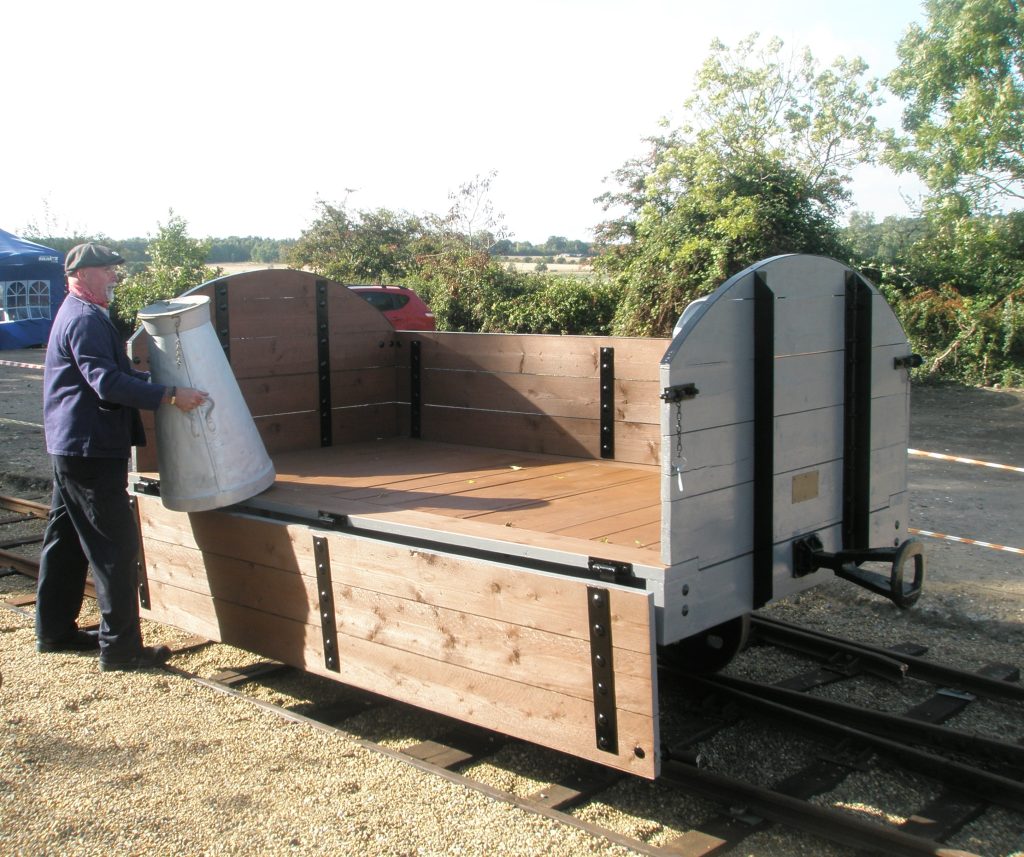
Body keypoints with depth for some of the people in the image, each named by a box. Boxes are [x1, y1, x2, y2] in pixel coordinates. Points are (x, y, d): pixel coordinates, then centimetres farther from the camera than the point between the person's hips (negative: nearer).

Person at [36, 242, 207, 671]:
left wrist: (160, 380, 31)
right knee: (116, 546, -7)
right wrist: (169, 395, -29)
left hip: (70, 447, 11)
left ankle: (55, 629, 28)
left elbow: (111, 373, 27)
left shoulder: (76, 315, 19)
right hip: (90, 447, -11)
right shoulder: (85, 319, -16)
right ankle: (119, 646, -3)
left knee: (67, 539, 17)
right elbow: (107, 382, -27)